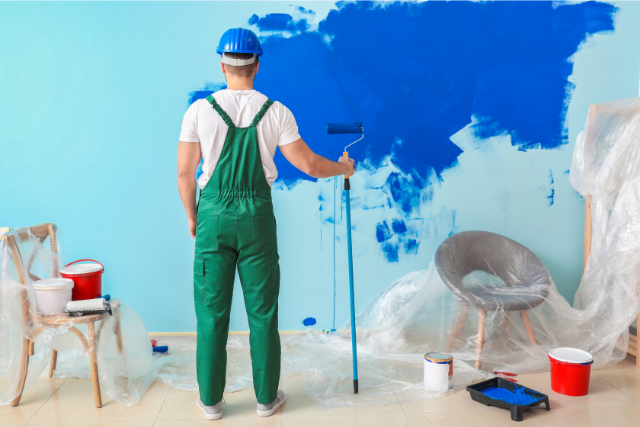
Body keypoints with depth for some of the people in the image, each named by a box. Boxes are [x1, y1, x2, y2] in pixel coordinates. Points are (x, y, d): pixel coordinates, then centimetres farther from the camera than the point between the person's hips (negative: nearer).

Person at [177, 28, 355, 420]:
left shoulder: (200, 110, -3)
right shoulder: (276, 112, -2)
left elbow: (185, 172, -2)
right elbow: (309, 165, 1)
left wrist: (192, 217, 12)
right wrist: (343, 168, 20)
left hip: (214, 215, 0)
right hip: (257, 215, 0)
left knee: (212, 310, 9)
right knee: (262, 310, 10)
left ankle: (211, 400, 20)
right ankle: (267, 397, 22)